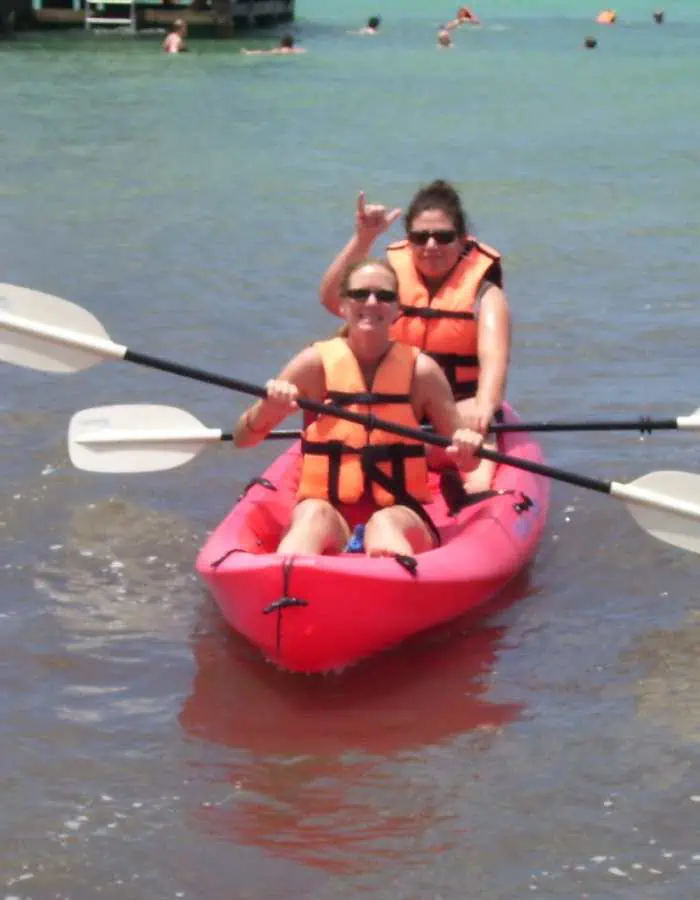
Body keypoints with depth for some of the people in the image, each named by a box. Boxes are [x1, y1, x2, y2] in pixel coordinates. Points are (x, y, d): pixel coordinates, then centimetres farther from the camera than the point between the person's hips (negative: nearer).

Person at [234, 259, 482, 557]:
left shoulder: (420, 370, 3)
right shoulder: (317, 363, 3)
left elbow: (460, 454, 9)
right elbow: (242, 439, 4)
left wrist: (466, 448, -16)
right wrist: (268, 407, -18)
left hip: (400, 514, 0)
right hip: (327, 510, 0)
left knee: (384, 525, -35)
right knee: (315, 516, -35)